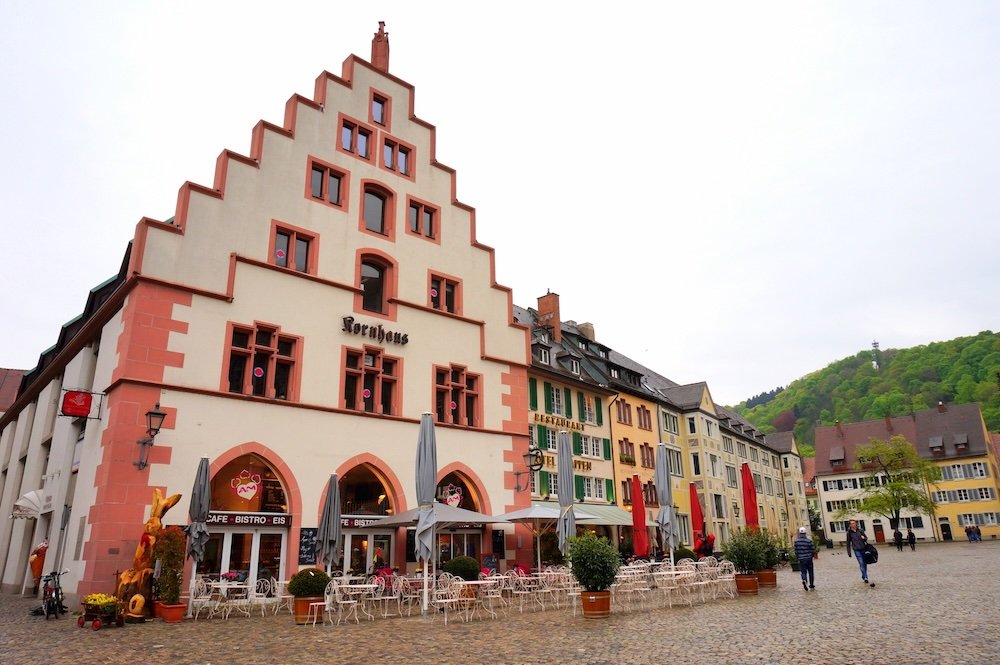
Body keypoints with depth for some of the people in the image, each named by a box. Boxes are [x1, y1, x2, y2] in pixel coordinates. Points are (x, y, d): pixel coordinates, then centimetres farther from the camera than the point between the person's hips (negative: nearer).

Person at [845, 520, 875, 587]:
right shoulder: (849, 533, 0)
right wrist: (849, 552, 4)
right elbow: (848, 543, 4)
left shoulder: (860, 531, 5)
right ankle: (865, 578, -16)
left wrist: (864, 538, -11)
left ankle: (863, 577, 22)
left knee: (865, 564, 7)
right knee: (861, 564, -12)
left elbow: (866, 538, 13)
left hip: (863, 549, 3)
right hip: (857, 550, -3)